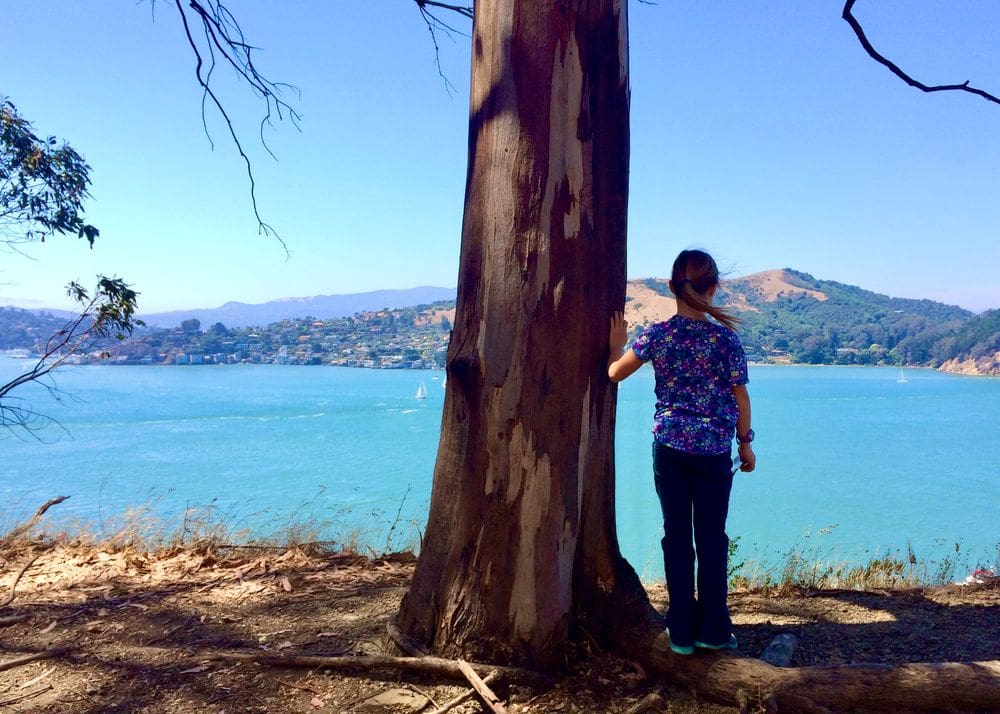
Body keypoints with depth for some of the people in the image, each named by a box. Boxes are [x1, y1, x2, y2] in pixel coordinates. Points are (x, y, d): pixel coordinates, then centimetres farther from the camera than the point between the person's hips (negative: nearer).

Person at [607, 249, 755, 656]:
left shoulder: (657, 336, -6)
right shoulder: (726, 339, -7)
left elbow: (615, 373, 5)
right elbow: (740, 398, 0)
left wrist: (617, 344, 24)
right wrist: (745, 443, 12)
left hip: (669, 447, 1)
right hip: (714, 452, -1)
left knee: (676, 536, 8)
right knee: (712, 538, 10)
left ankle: (682, 632, 14)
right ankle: (713, 629, 17)